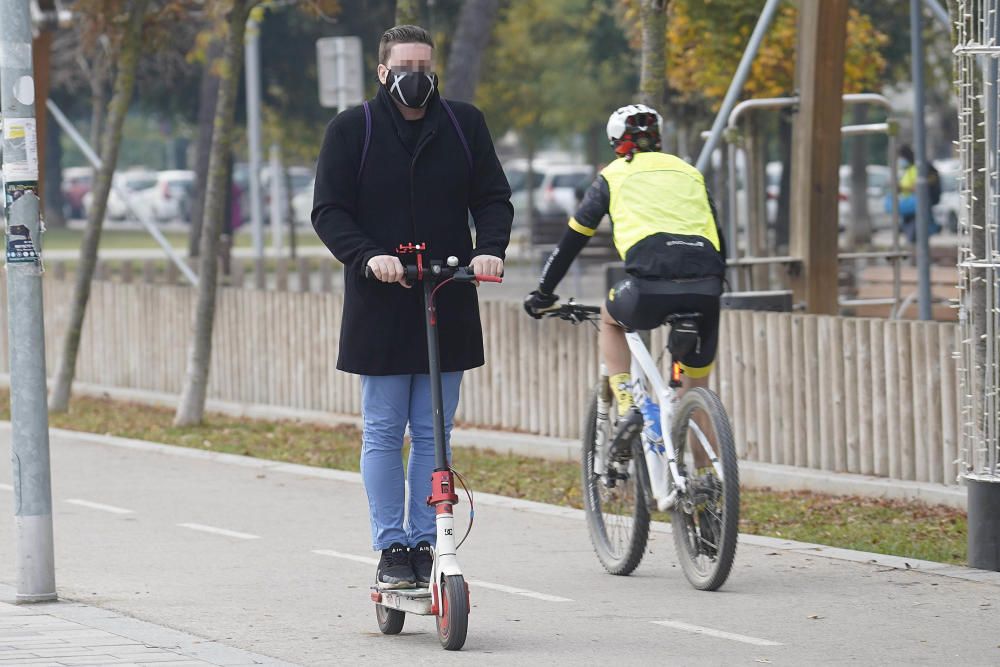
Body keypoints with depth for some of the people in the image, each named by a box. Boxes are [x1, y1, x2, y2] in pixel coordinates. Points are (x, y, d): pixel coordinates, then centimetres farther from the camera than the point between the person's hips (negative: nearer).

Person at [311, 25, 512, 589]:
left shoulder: (465, 125, 7)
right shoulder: (352, 130, 1)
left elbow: (494, 198, 7)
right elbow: (329, 211, -2)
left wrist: (490, 248, -13)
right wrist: (368, 256, -20)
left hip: (449, 306, 2)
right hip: (379, 307, -2)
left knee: (434, 433, 5)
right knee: (383, 433, 1)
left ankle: (426, 544, 11)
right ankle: (391, 549, 6)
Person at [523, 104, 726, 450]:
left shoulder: (614, 175, 20)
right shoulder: (689, 172, 28)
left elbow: (572, 239, 23)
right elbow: (718, 241, 31)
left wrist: (543, 293, 34)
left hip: (651, 284, -3)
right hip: (704, 288, 3)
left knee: (609, 319, 31)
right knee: (697, 390, 20)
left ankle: (627, 407, 14)